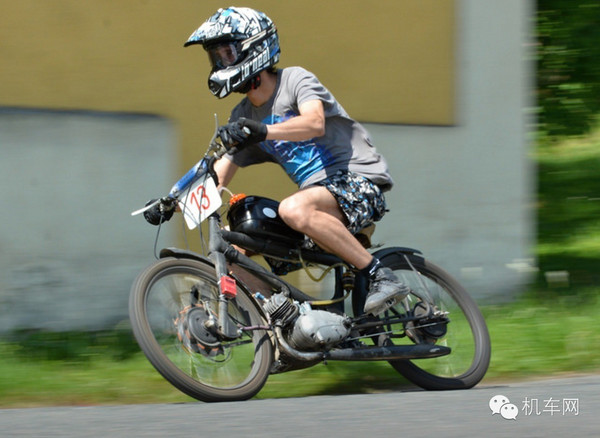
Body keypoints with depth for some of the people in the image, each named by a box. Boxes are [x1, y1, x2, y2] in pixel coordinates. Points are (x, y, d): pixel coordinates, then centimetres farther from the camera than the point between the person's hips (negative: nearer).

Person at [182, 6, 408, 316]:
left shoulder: (295, 80, -7)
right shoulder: (244, 117, 13)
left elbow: (315, 124, -29)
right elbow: (217, 176, 10)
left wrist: (263, 131, -44)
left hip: (360, 181, -8)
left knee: (293, 210, -37)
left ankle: (381, 277, -30)